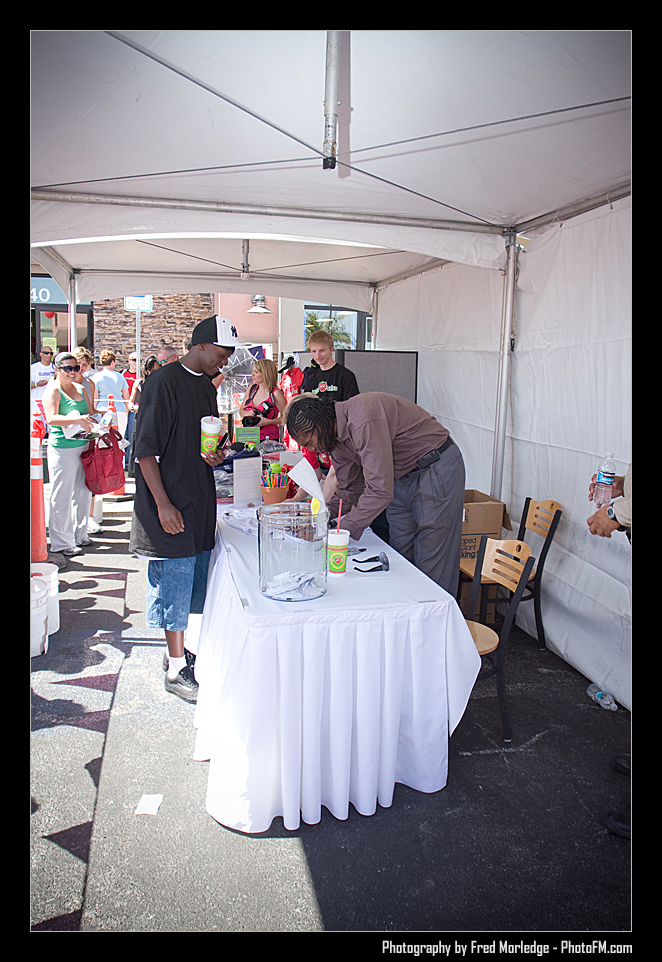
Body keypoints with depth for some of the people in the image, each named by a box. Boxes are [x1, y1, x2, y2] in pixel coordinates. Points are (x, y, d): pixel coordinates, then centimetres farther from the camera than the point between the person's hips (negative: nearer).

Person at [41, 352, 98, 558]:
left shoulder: (80, 388, 15)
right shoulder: (53, 389, -5)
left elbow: (89, 413, 20)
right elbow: (51, 418, -18)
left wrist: (90, 419, -2)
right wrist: (76, 420, -30)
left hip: (83, 446, 7)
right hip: (62, 447, -7)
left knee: (83, 492, 13)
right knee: (62, 496, 0)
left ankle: (79, 535, 28)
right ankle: (61, 543, 9)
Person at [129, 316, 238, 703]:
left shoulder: (206, 385, 12)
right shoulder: (163, 382, -13)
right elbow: (145, 449, -16)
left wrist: (213, 454, -1)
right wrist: (163, 504, -19)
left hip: (200, 501, 8)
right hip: (171, 504, -8)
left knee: (196, 579, 15)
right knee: (175, 581, -1)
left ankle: (185, 649, 31)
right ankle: (177, 669, 12)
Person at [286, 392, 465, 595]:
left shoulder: (364, 421, -31)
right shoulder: (336, 435, -1)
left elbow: (380, 491, -34)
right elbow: (350, 490, 9)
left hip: (436, 470, -9)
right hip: (402, 476, 9)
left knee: (431, 567, -5)